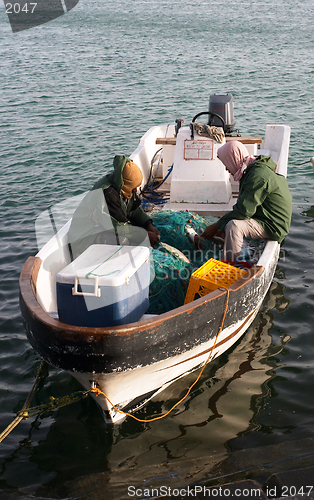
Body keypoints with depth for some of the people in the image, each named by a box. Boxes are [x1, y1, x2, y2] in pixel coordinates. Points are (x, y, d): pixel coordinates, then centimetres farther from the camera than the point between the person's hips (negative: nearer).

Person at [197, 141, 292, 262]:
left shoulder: (258, 175, -23)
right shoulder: (251, 170, 10)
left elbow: (243, 211, -26)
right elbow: (244, 206, 15)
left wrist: (216, 226, -18)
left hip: (272, 227, -11)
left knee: (234, 225, -30)